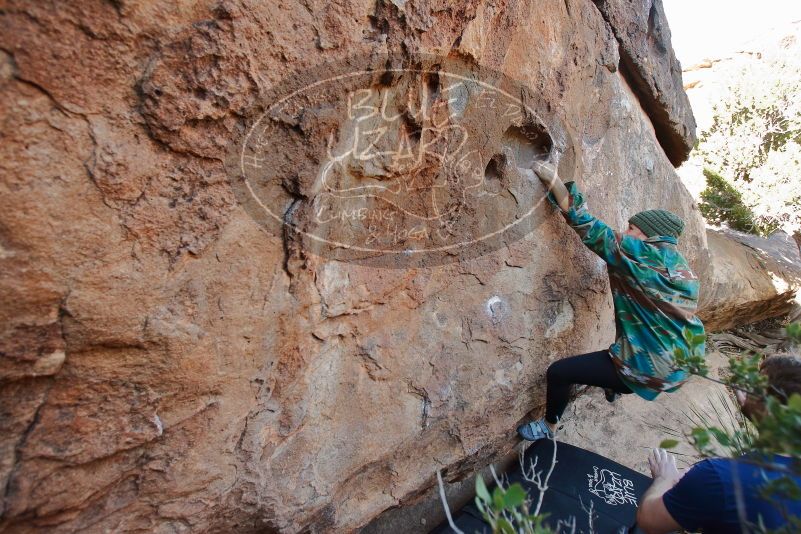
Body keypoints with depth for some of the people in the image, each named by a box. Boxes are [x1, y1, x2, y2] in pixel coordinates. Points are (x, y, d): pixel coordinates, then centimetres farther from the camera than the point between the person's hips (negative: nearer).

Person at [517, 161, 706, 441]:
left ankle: (548, 427, 22)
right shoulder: (678, 265, 7)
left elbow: (589, 228, -17)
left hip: (652, 367, -9)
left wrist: (553, 181, -11)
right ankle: (615, 388, 67)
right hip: (682, 363, 9)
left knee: (558, 372, -1)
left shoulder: (641, 253, -17)